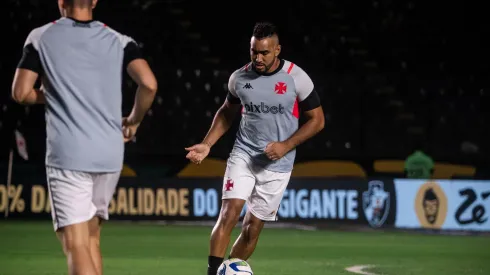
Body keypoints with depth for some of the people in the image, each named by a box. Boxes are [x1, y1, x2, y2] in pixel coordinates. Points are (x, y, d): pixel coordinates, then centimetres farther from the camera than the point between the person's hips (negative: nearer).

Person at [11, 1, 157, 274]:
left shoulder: (41, 38, 3)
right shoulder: (119, 41, 7)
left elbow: (21, 93, -1)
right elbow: (148, 84, -7)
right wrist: (134, 120, 11)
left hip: (67, 155, -4)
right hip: (110, 154, 4)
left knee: (76, 245, -9)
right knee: (91, 238, 20)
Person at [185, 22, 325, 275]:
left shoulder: (296, 78, -9)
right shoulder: (239, 78, -1)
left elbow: (317, 119, -2)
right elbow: (226, 113, 16)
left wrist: (286, 145, -13)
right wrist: (207, 144, 4)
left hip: (277, 164, -1)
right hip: (243, 155, 1)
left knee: (253, 227, 3)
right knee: (228, 214, -17)